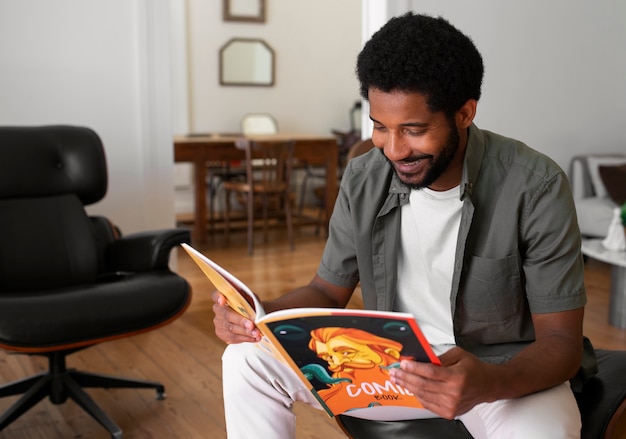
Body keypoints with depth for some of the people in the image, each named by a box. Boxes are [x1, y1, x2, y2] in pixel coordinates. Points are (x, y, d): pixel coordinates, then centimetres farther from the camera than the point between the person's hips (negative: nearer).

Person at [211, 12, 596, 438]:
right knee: (248, 358, -11)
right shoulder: (362, 180, -7)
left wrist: (489, 384, -39)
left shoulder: (534, 187, -20)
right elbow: (328, 290, 4)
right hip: (395, 360, 4)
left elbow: (561, 341, -17)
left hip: (511, 371, -3)